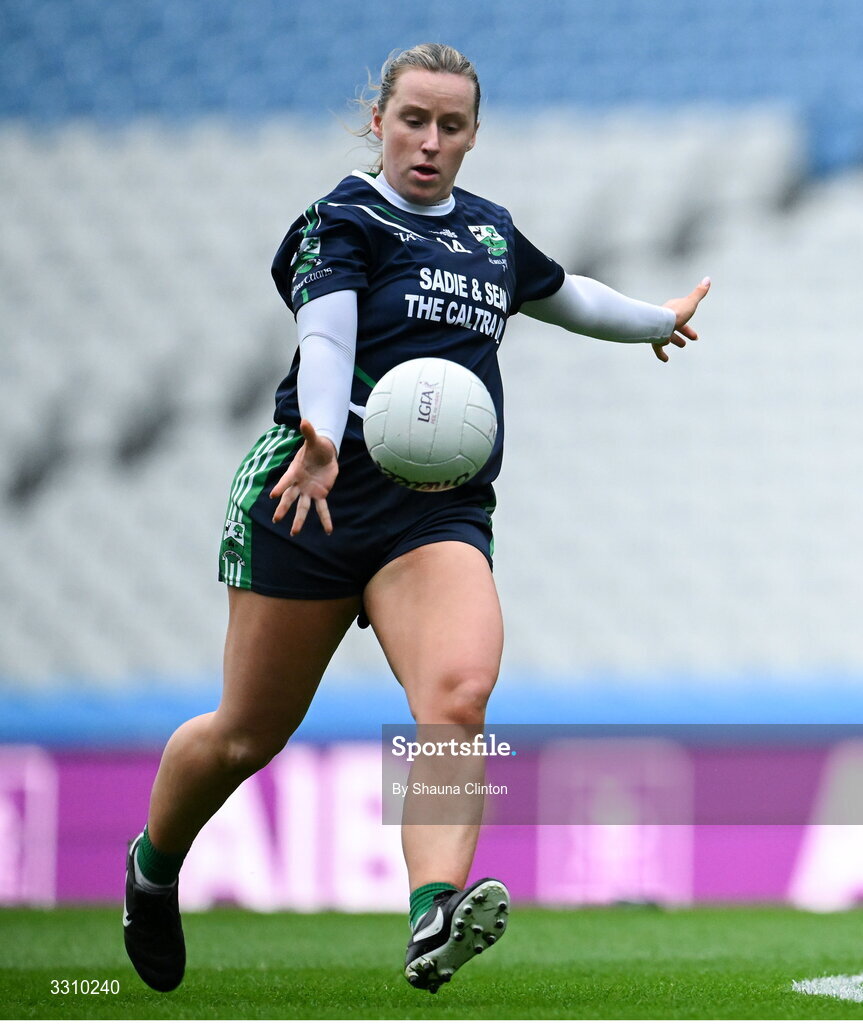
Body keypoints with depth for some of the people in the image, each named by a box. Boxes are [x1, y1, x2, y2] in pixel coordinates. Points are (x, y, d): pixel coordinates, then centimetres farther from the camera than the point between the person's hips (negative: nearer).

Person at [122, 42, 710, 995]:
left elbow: (561, 292, 40)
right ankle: (153, 863, 34)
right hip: (313, 498, -4)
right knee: (249, 734, 4)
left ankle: (436, 920, -42)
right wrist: (321, 435, -40)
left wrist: (658, 321, 55)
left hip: (441, 514, 4)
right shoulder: (343, 221, -2)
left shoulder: (490, 230, 18)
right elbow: (324, 334, -21)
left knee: (459, 694, -26)